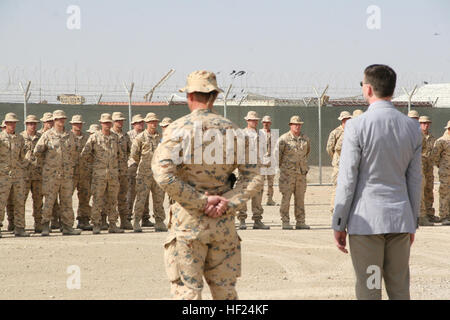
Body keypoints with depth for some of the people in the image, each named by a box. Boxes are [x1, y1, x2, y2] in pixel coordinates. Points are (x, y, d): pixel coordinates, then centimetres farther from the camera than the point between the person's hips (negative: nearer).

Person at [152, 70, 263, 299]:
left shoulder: (178, 129, -6)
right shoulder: (232, 130, 6)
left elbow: (163, 174, -19)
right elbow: (254, 177, 2)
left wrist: (200, 202, -14)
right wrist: (229, 203, -7)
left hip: (188, 221, -4)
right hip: (223, 222, 4)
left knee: (186, 291, -1)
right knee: (225, 291, 12)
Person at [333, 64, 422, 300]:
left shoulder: (358, 126, -11)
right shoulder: (412, 127, 5)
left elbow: (347, 179, -10)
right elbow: (415, 180, 10)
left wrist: (338, 224, -3)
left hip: (366, 221, -5)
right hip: (400, 219, 5)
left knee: (368, 291, 1)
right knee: (400, 289, 11)